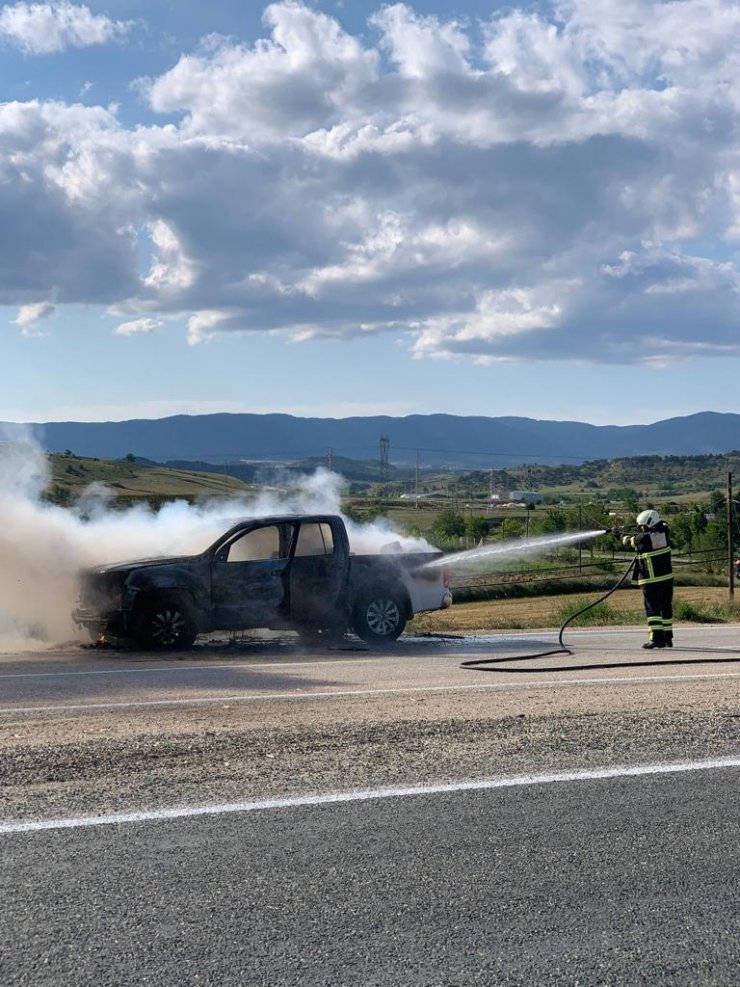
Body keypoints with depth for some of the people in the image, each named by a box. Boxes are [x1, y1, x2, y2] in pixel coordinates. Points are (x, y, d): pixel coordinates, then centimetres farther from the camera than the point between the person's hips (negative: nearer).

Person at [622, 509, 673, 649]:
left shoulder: (642, 539, -14)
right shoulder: (664, 532, -2)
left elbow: (628, 542, 6)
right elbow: (662, 524, 23)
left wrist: (625, 538, 29)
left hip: (651, 581, -6)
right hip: (667, 578, 6)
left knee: (652, 609, -4)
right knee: (666, 608, 13)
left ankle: (656, 638, -15)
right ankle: (667, 638, 19)